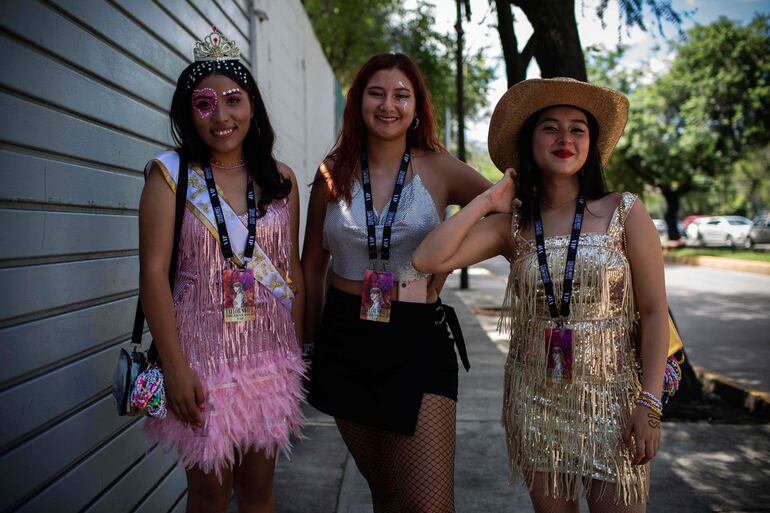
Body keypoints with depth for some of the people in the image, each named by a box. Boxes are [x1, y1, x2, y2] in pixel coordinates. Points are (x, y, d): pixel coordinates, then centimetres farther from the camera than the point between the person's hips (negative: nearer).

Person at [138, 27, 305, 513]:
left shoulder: (280, 179, 5)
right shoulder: (170, 173, -4)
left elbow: (292, 269, 8)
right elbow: (154, 271, -10)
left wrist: (297, 352, 7)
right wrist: (174, 365, -15)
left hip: (270, 353, 3)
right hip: (203, 351, -3)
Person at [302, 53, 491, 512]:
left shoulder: (439, 169, -2)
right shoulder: (334, 174, 4)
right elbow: (313, 267, 11)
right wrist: (309, 342, 11)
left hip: (418, 340, -2)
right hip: (346, 339, 2)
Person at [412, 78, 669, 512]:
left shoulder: (625, 213, -3)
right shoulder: (512, 224, 2)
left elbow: (654, 313, -4)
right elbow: (428, 260, -10)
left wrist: (650, 404, -10)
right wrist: (487, 201, -5)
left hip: (611, 399, -2)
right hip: (535, 402, 2)